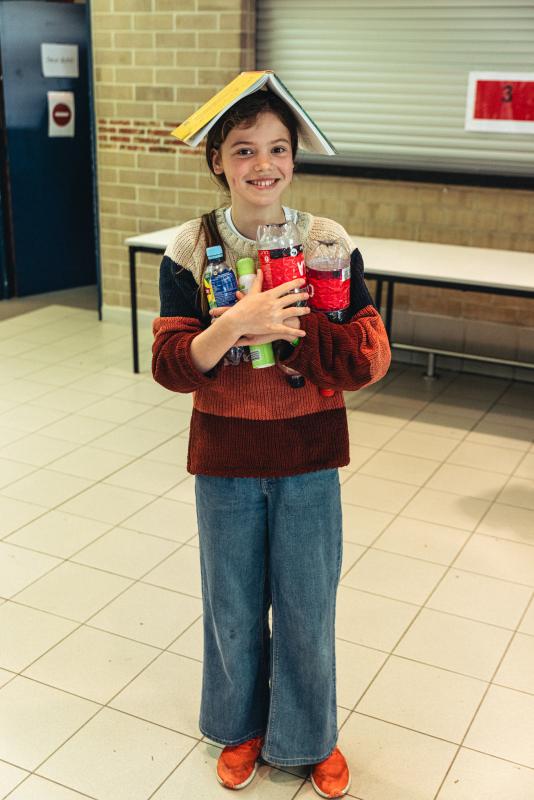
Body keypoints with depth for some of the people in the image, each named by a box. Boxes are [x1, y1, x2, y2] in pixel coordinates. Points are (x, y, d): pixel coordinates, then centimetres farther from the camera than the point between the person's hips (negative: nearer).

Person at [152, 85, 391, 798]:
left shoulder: (329, 243, -8)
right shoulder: (190, 249, -7)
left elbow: (369, 358, -13)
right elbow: (171, 365, -13)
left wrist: (281, 328, -22)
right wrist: (235, 323, -30)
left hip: (308, 459, 0)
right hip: (224, 459, 1)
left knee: (307, 607, 13)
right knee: (233, 606, 17)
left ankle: (311, 737, 40)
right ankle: (241, 728, 43)